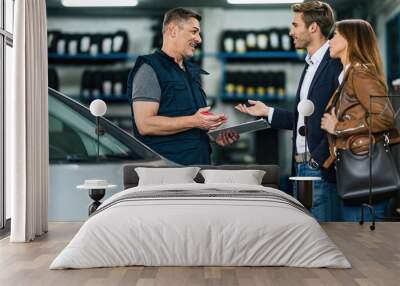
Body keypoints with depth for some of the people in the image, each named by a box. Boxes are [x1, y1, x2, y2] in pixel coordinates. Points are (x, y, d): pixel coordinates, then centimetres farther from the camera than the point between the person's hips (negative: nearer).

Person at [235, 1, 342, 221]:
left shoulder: (336, 63, -12)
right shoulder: (310, 65, 18)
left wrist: (320, 158, -17)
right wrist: (267, 112, 17)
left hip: (322, 169, -9)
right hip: (301, 166, 9)